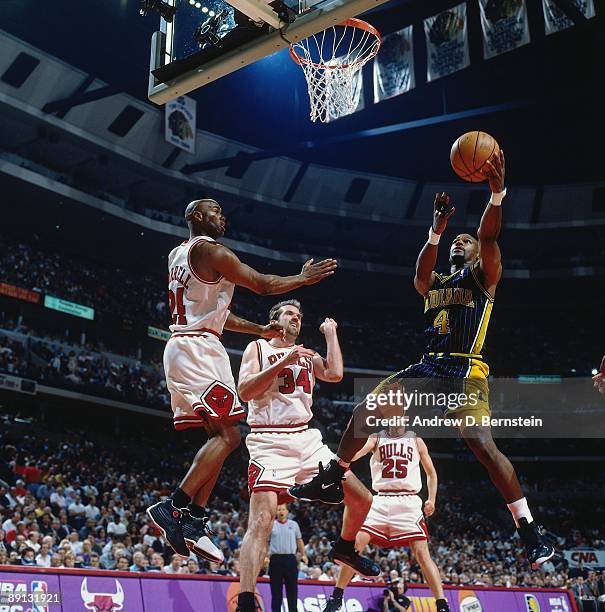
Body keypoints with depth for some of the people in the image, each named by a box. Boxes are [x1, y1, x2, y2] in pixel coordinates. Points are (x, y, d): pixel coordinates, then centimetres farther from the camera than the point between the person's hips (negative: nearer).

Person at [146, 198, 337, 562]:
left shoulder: (177, 255, 23)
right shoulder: (211, 250, -7)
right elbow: (263, 285, -8)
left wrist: (259, 330, 27)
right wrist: (305, 278, 7)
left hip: (182, 348, 10)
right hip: (199, 347, -10)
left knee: (220, 436, 9)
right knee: (228, 435, -11)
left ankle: (193, 523, 4)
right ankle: (173, 507, -16)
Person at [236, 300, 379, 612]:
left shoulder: (307, 355, 20)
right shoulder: (258, 347, 7)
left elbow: (335, 374, -1)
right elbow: (244, 391, -9)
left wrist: (330, 334, 10)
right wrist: (284, 361, -13)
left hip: (307, 440, 6)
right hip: (270, 443, -5)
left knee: (362, 499, 6)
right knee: (261, 521, -20)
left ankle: (344, 549, 34)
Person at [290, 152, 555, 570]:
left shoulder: (484, 275, 9)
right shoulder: (434, 283, 21)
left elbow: (489, 238, -12)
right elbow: (422, 274, -5)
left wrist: (497, 193, -30)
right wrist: (437, 230, -22)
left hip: (465, 371, -6)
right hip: (428, 366, 6)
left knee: (483, 445, -21)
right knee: (365, 410, -5)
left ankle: (531, 531, -13)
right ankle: (331, 481, 7)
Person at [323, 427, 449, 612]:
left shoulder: (416, 441, 12)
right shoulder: (376, 438, 9)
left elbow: (431, 472, 17)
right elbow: (356, 452, -11)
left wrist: (432, 499, 2)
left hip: (408, 502, 0)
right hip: (381, 501, 1)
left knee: (422, 553, -10)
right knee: (354, 544, -9)